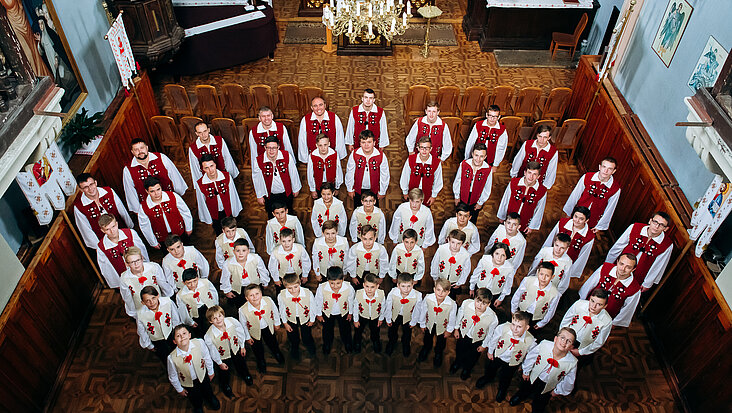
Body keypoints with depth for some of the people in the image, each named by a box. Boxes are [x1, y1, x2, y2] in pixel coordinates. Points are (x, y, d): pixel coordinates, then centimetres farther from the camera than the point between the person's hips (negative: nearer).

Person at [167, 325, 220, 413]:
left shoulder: (199, 343, -35)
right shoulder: (172, 358, -35)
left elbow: (207, 357, -13)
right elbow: (173, 377, -14)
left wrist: (210, 372, 2)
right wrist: (179, 389, 0)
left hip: (203, 376, 1)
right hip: (188, 383, -1)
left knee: (208, 392, 33)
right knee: (196, 401, 28)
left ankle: (210, 399, 69)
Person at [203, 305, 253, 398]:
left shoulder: (232, 321, -33)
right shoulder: (209, 336, -38)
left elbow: (240, 332, -11)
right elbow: (213, 352, -19)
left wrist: (242, 346, 2)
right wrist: (219, 363, -4)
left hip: (236, 349, 3)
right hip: (223, 355, -3)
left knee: (241, 364, 31)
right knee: (225, 372, 22)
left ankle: (246, 376, 67)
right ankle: (226, 387, 58)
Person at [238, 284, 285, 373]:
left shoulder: (268, 301, -35)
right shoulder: (243, 310, -38)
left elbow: (275, 311, -10)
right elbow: (243, 325, -16)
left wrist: (277, 323, 6)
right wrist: (247, 337, -2)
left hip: (268, 327, 2)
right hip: (254, 331, -2)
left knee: (272, 342, 30)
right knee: (258, 348, 25)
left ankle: (277, 353, 66)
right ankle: (261, 363, 60)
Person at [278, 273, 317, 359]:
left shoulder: (308, 294, -36)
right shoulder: (281, 296, -33)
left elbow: (312, 308, -15)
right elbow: (282, 310, -12)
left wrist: (312, 320, 1)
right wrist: (285, 323, 1)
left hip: (305, 319, 0)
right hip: (291, 320, 1)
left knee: (307, 338, 22)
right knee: (293, 339, 26)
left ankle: (312, 352, 58)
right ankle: (294, 353, 61)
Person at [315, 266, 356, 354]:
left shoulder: (349, 288, -37)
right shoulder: (322, 288, -38)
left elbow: (351, 301, -13)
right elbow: (318, 302, -15)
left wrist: (350, 313, 3)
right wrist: (319, 314, 0)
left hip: (343, 312, 0)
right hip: (327, 313, 0)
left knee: (346, 330, 26)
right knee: (327, 330, 27)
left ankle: (347, 343, 60)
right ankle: (327, 344, 60)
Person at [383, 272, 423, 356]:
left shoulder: (417, 296, -38)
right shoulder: (392, 293, -37)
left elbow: (416, 311, -17)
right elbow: (388, 307, -16)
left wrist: (413, 322, -2)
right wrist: (388, 319, -1)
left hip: (407, 317, 0)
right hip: (394, 315, 0)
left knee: (407, 334, 28)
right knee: (391, 333, 28)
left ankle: (406, 345, 63)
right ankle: (391, 343, 63)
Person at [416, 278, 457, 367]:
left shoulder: (452, 304, -39)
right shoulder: (428, 298, -36)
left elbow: (452, 319, -18)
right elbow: (423, 311, -15)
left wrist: (449, 330, -2)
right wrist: (422, 324, 0)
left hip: (442, 325, -1)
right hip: (430, 323, 1)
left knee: (441, 342, 30)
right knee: (427, 339, 32)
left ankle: (438, 354, 64)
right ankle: (425, 349, 67)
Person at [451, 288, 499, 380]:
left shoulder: (493, 318, -38)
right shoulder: (466, 303, -36)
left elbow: (490, 334, -16)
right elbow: (459, 315, -11)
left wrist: (484, 345, 0)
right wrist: (457, 329, 3)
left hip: (477, 340, -1)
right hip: (463, 333, 1)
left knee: (472, 357, 30)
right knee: (459, 351, 32)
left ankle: (466, 369, 66)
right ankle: (457, 363, 69)